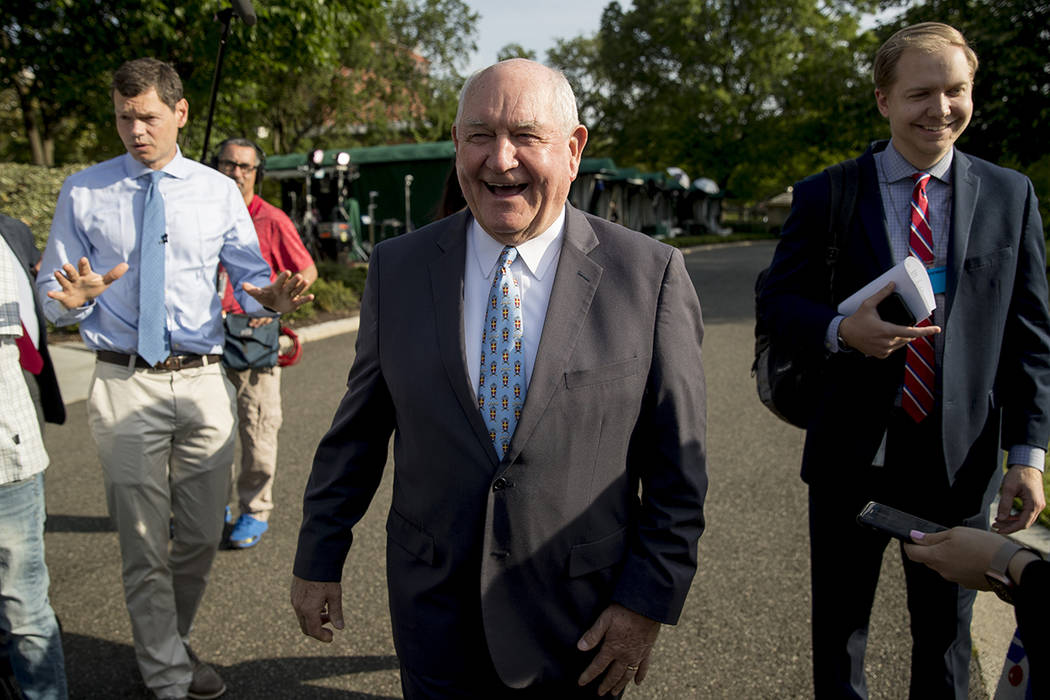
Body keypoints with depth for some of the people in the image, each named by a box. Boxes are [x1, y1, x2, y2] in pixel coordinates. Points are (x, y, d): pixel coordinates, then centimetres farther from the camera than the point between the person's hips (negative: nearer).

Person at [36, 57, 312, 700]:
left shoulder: (220, 191, 6)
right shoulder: (83, 192, 4)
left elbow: (250, 277, 8)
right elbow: (51, 291, 6)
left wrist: (268, 298, -15)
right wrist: (74, 298, -18)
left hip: (203, 382, 2)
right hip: (124, 383, -1)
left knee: (202, 536, 14)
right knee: (144, 544, 6)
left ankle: (169, 645, 39)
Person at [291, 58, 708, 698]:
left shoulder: (651, 276, -10)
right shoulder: (397, 268, -2)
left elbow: (677, 464, -6)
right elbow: (358, 431, 4)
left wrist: (649, 601, -7)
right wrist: (319, 560, 8)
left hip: (579, 624, -1)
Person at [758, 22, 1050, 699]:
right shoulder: (825, 196, -3)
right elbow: (779, 299, 1)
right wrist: (840, 331, -21)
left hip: (961, 457, 2)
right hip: (853, 451, -1)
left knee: (947, 636, 19)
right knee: (839, 628, 16)